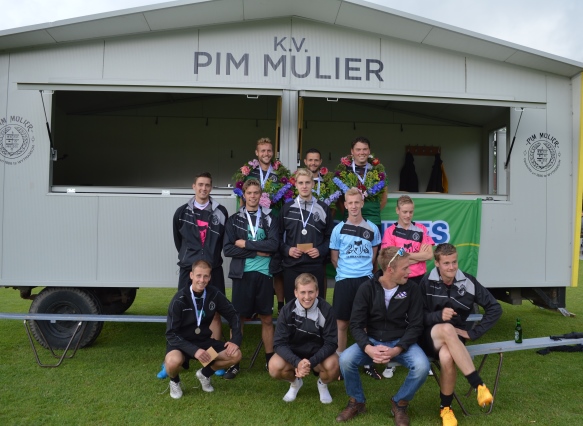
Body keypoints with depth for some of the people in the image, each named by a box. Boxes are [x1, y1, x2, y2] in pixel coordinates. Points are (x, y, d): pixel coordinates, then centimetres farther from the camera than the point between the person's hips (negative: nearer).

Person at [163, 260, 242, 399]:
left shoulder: (214, 294, -10)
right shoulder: (179, 299, -20)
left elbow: (233, 316, 0)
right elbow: (171, 334, -19)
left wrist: (235, 340, -14)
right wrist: (194, 350, -31)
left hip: (204, 341, 4)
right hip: (181, 343, -4)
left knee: (235, 355, -15)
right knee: (173, 362, -36)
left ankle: (205, 374, 14)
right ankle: (174, 381, 2)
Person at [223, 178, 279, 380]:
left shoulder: (269, 218, 6)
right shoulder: (234, 219, 6)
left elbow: (274, 245, -9)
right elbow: (228, 249, -5)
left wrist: (245, 244, -9)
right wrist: (257, 251, -11)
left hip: (264, 273, 0)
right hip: (242, 273, 0)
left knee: (267, 319, 8)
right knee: (238, 318, 4)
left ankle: (270, 360, 22)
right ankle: (234, 362, 15)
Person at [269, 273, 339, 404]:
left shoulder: (326, 310, -21)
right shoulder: (287, 311, -17)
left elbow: (331, 343, -18)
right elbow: (280, 343, -17)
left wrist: (311, 362, -32)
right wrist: (297, 362, -34)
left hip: (318, 354, -1)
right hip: (293, 354, 1)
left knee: (333, 365, -32)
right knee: (274, 367, -27)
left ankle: (323, 384, 7)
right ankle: (295, 383, 10)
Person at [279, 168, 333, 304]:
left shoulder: (323, 208, 6)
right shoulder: (287, 208, 6)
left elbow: (330, 236, 8)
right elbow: (278, 235, 9)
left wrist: (321, 250, -8)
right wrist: (286, 249, -7)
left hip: (315, 266, 0)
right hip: (291, 266, 0)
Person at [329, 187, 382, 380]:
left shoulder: (372, 228, 3)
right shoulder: (339, 229, 0)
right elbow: (334, 257, 7)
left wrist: (364, 268, 10)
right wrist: (345, 270, 5)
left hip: (365, 279, 1)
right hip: (344, 280, 0)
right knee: (342, 323, 4)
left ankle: (368, 363, 18)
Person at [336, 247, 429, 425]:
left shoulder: (412, 289, -8)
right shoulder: (367, 288, -9)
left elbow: (416, 325, -7)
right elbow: (356, 324, -8)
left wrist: (397, 350, -23)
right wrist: (368, 348, -28)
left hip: (401, 342, 0)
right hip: (372, 340, 0)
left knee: (422, 366, -29)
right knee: (345, 360, -26)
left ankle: (399, 403, 2)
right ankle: (357, 402, 5)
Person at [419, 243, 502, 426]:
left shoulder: (468, 282, -6)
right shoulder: (427, 282, -8)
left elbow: (495, 308, 0)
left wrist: (473, 333, -5)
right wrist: (438, 316, -23)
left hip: (454, 337, 1)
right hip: (429, 336, -1)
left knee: (447, 357, -36)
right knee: (447, 329, -38)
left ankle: (446, 408, -9)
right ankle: (479, 386, -31)